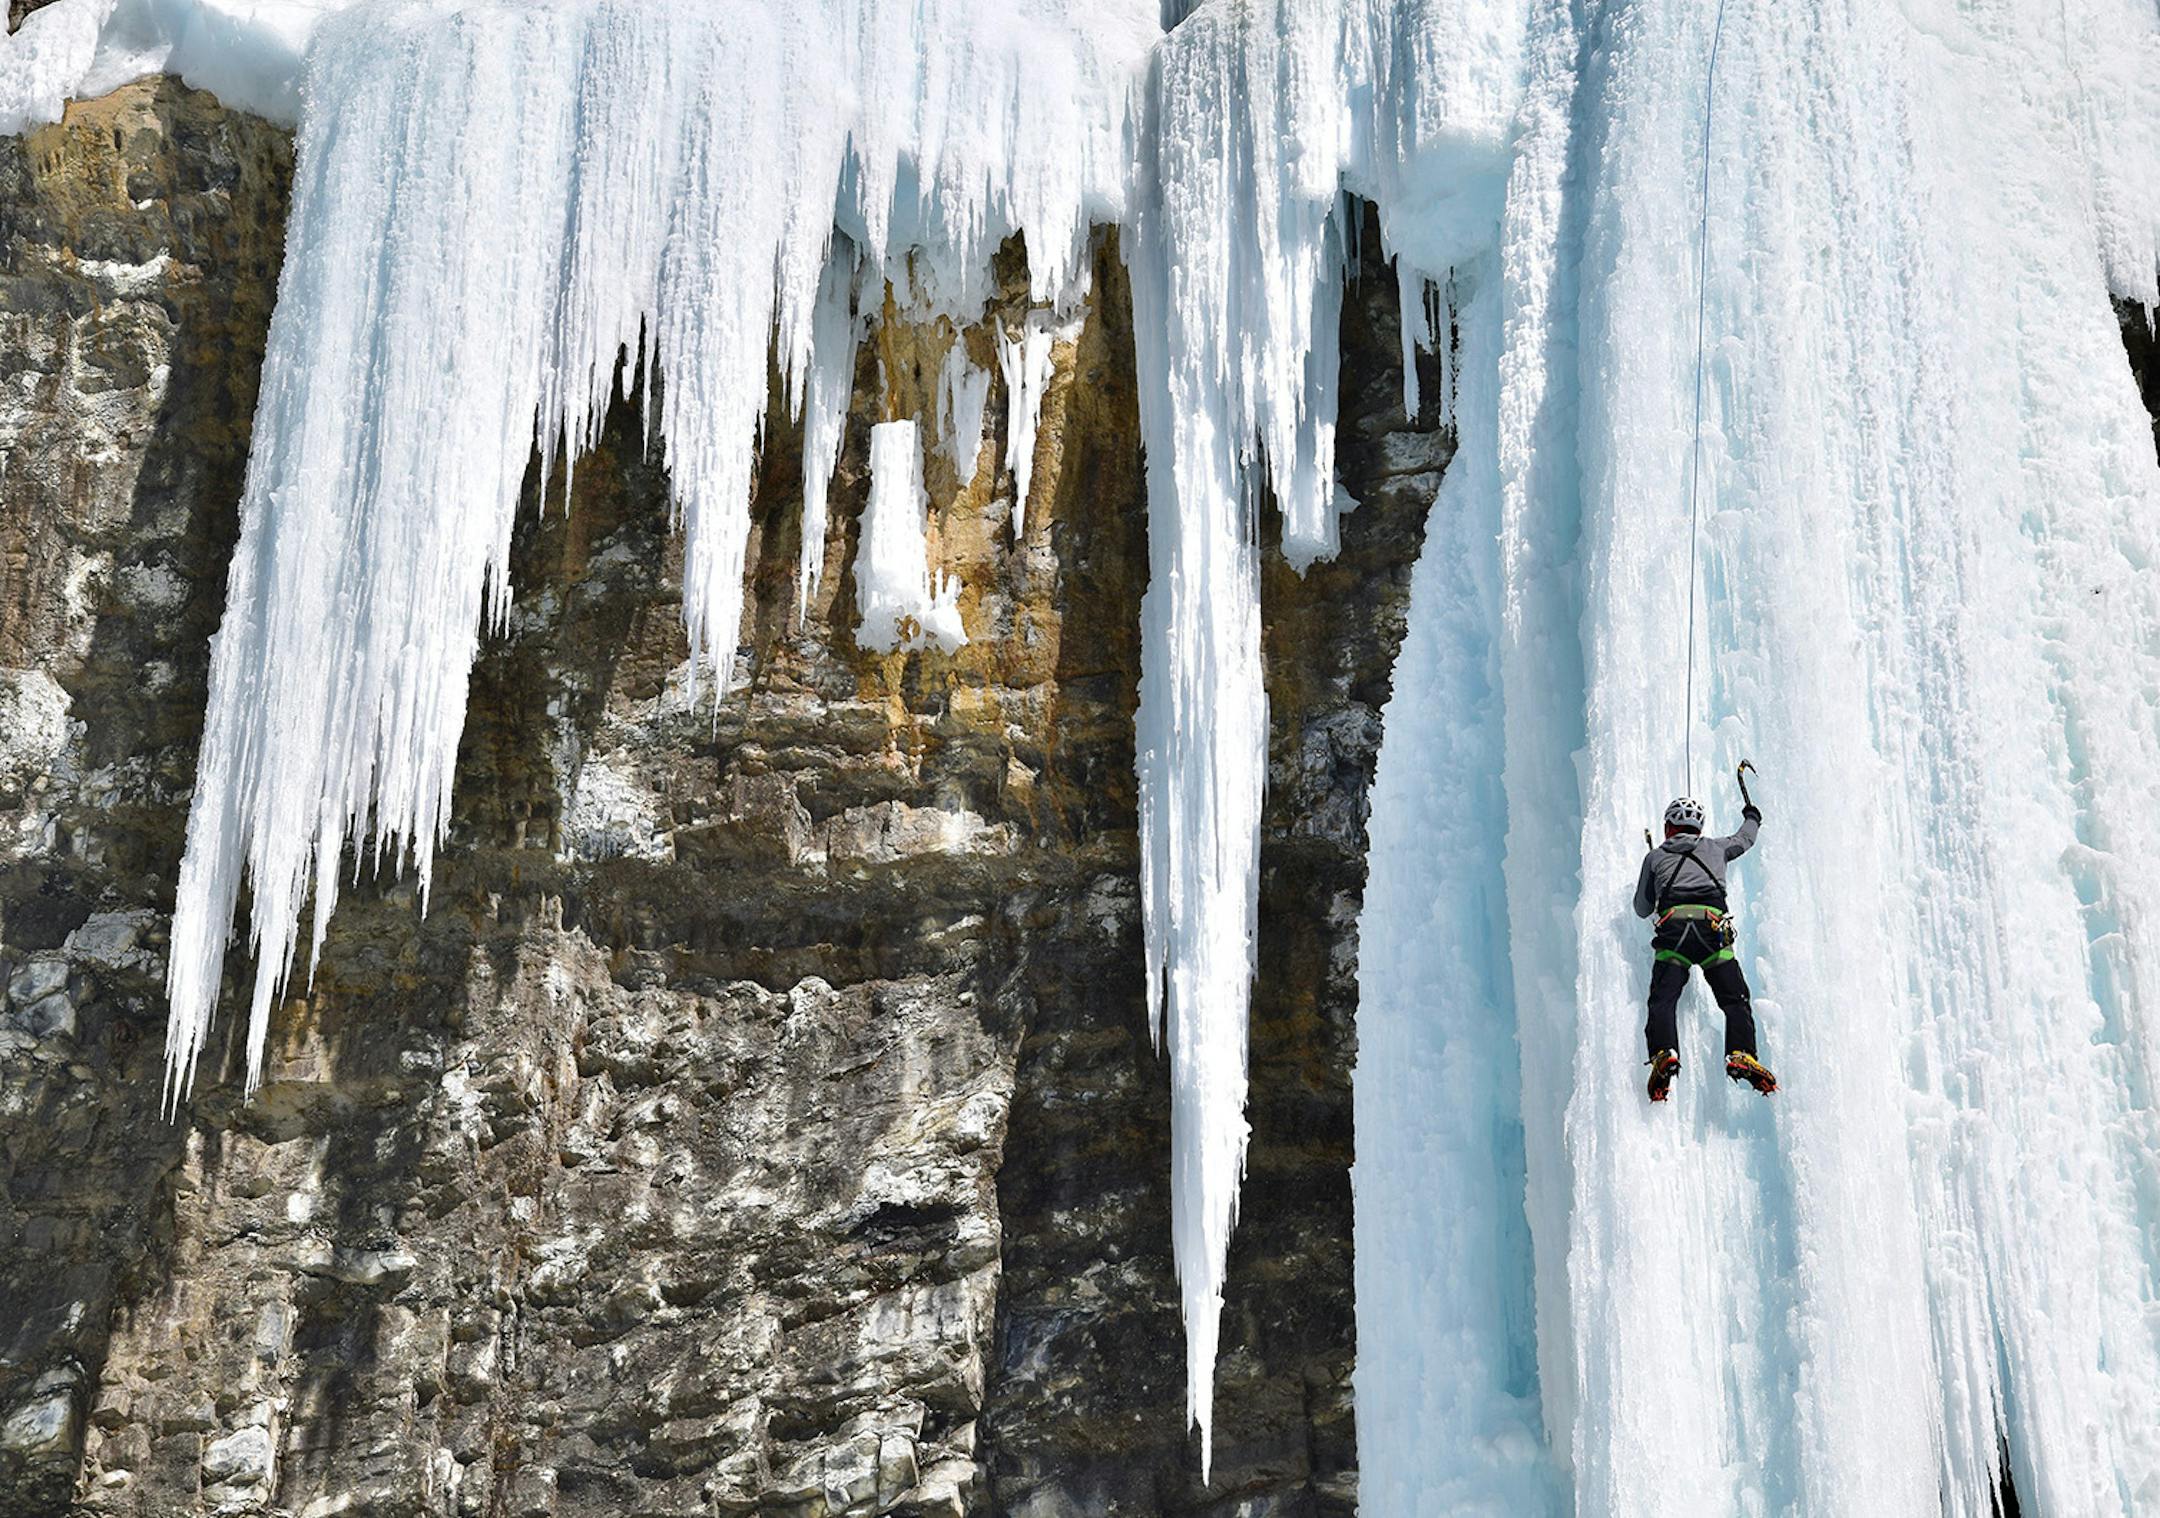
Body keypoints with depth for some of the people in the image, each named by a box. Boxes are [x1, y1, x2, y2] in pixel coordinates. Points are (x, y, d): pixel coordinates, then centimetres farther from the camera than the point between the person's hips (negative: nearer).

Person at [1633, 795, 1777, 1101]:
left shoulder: (1655, 856, 23)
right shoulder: (1714, 848, 26)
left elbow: (1642, 909, 28)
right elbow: (1745, 839, 49)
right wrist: (1752, 818, 71)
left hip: (1673, 930, -1)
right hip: (1713, 927, 1)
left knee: (1663, 999, -9)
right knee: (1735, 999, 4)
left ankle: (1663, 1054, -33)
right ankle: (1740, 1055, -18)